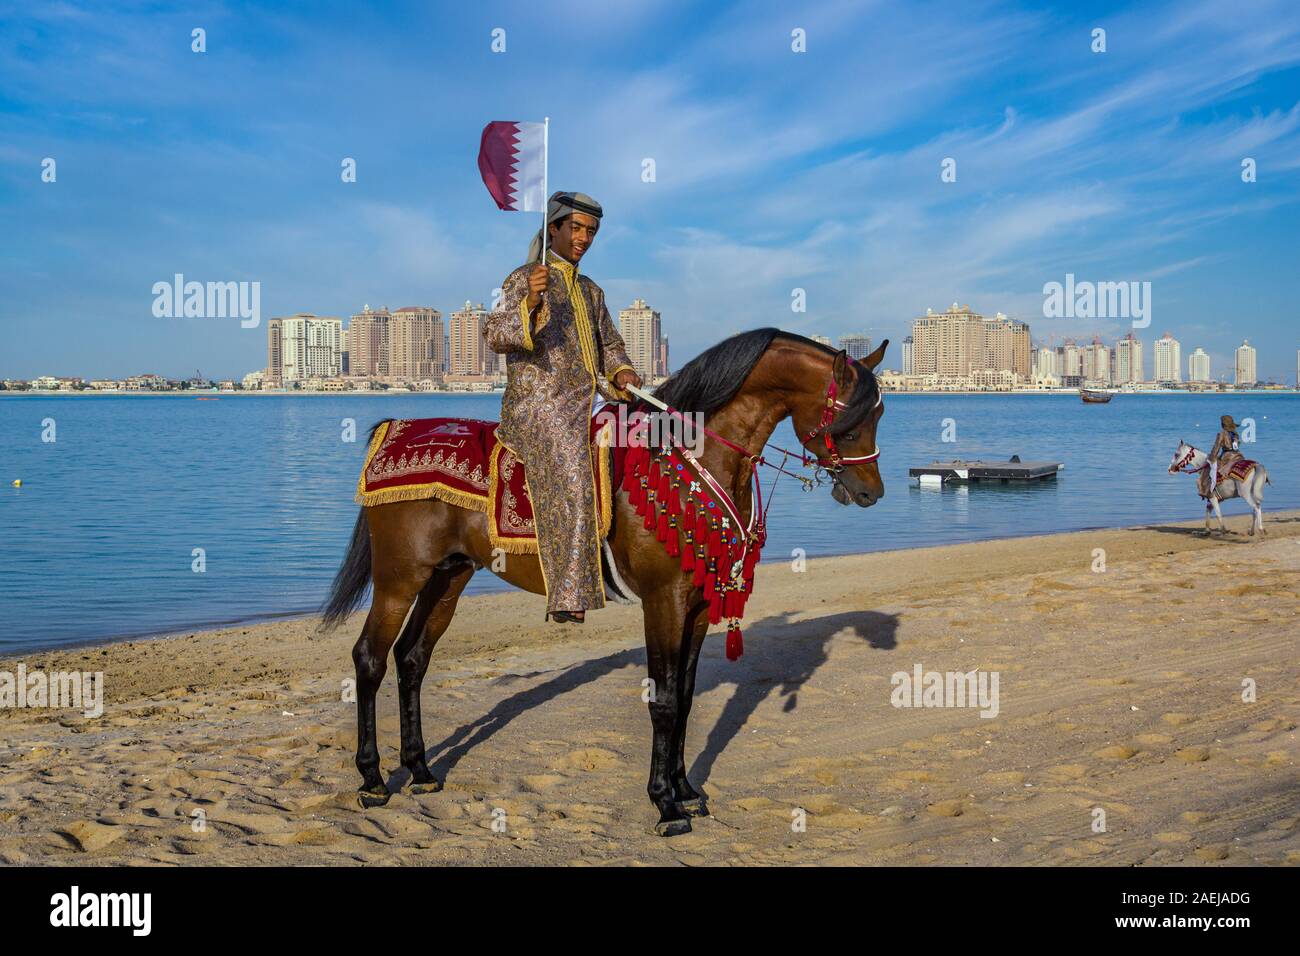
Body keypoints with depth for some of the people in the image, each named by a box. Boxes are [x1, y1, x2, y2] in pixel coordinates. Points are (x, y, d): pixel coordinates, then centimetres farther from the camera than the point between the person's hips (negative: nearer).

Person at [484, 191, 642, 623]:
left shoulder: (591, 292, 21)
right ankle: (568, 594, -33)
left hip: (582, 408, 8)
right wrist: (530, 304, -31)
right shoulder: (524, 279, 0)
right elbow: (497, 335, -12)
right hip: (536, 406, -8)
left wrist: (621, 374, 3)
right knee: (570, 473, -28)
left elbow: (610, 345, 25)